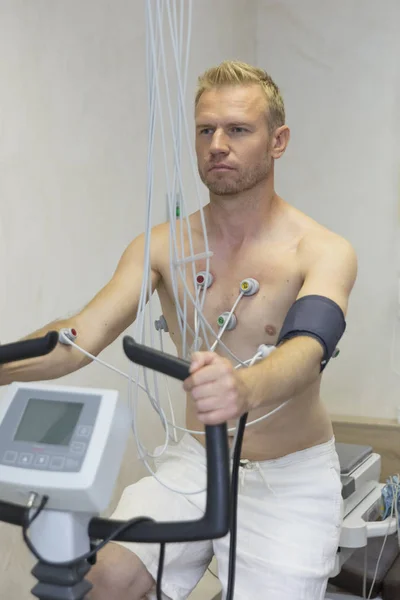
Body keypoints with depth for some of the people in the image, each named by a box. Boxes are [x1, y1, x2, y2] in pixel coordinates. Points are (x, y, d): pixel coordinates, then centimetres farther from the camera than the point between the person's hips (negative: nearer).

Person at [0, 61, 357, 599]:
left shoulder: (323, 251, -13)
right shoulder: (162, 247, -3)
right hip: (195, 462, 2)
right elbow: (85, 333, -15)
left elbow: (307, 350, -31)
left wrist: (246, 388, -54)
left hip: (291, 474, -2)